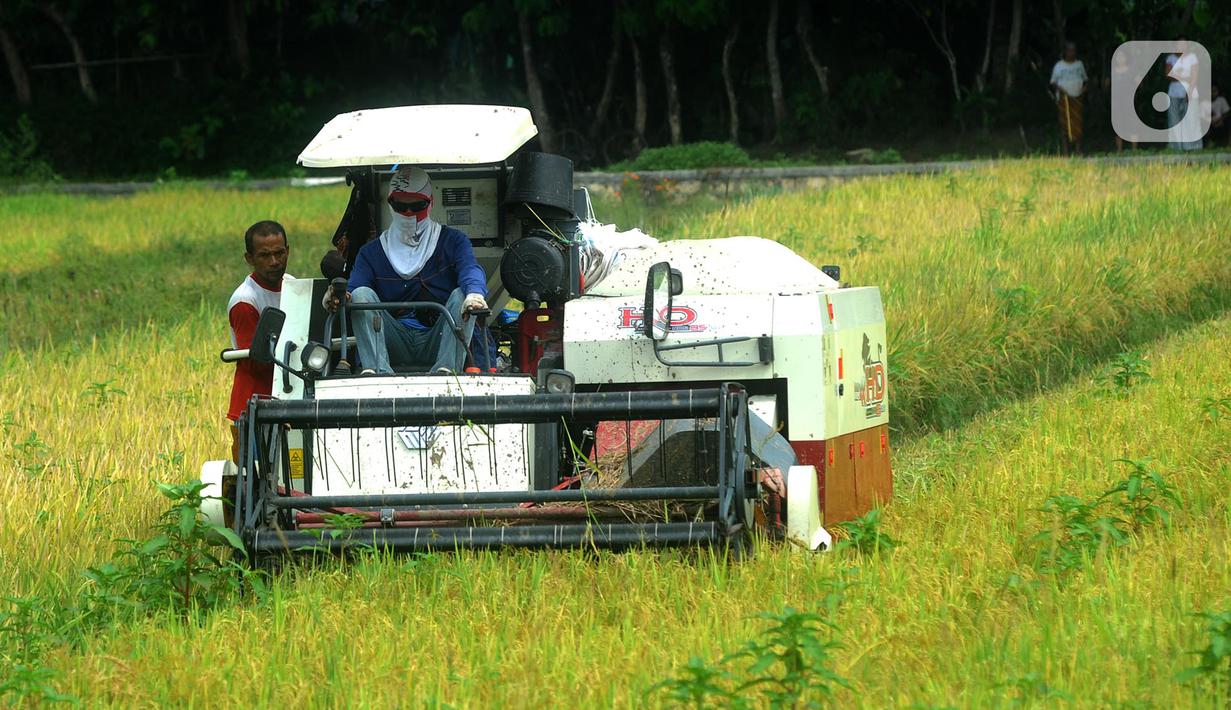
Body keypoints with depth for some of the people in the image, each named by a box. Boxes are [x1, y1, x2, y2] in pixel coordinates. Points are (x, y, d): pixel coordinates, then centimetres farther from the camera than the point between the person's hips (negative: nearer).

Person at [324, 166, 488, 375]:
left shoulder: (453, 241, 13)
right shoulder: (372, 252, 17)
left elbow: (470, 271, -8)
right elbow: (353, 288, 1)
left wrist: (475, 293, -34)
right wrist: (339, 297, -26)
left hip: (436, 343, -1)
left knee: (461, 296, -25)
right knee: (362, 294, -19)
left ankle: (446, 368, -43)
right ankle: (375, 370, -39)